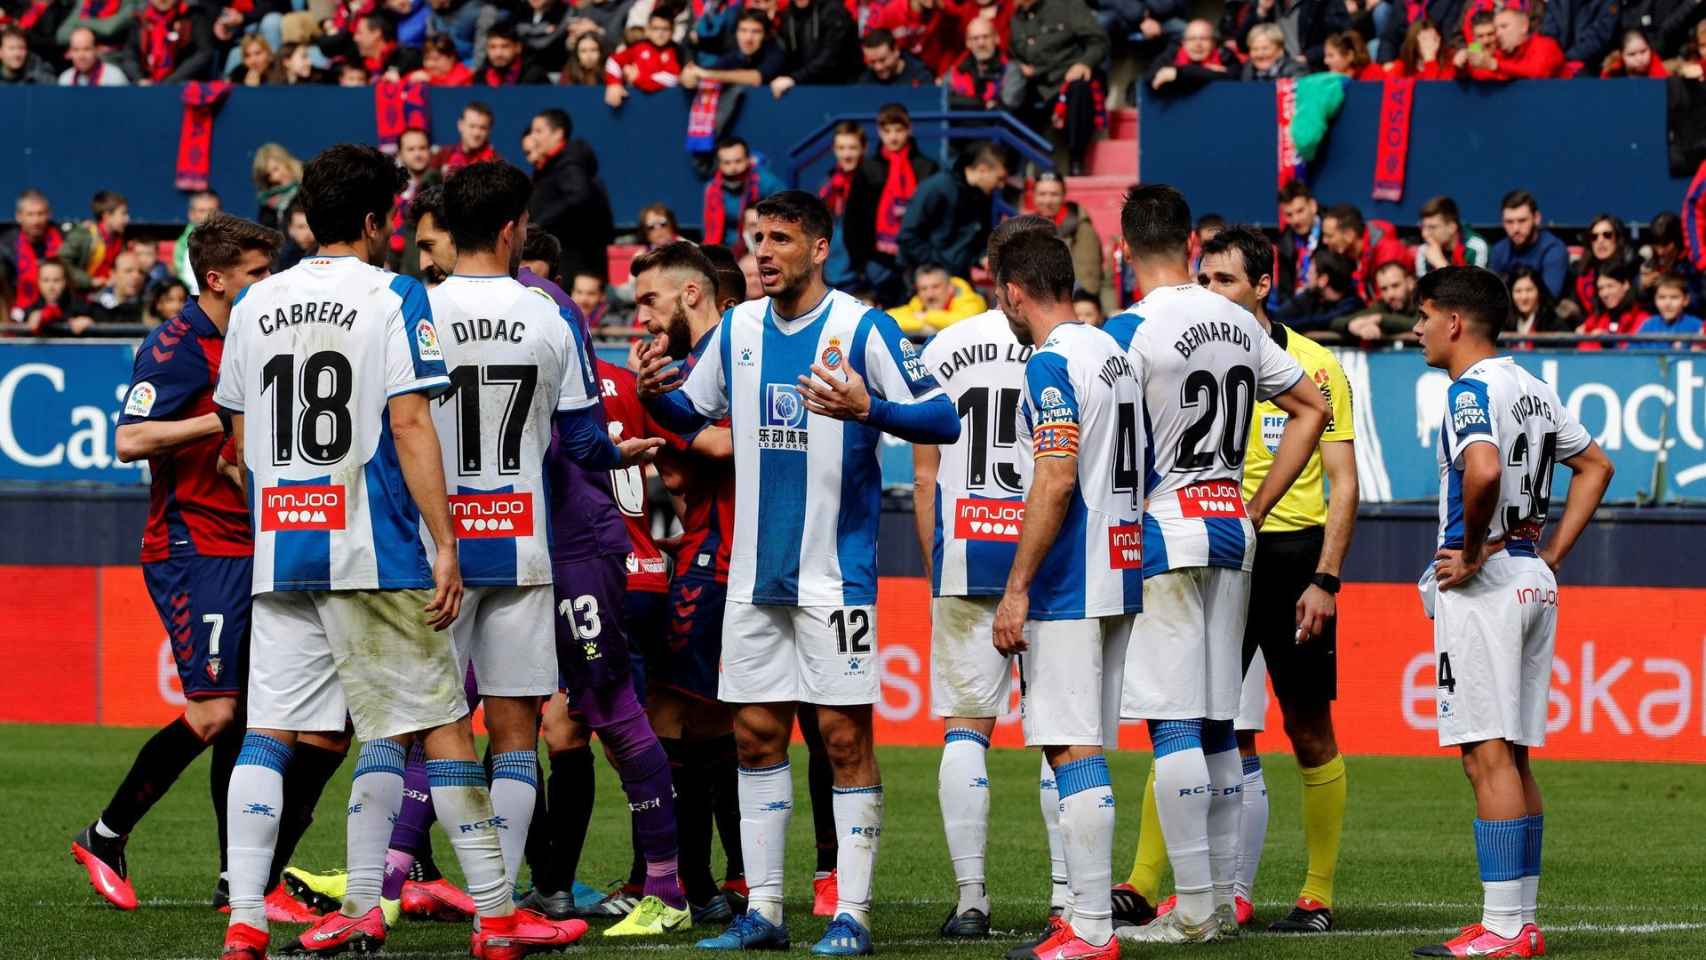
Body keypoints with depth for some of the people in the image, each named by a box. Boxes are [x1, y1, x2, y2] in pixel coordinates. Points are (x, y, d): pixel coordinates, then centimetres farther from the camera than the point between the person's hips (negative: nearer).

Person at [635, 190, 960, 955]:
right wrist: (655, 395, -2)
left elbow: (943, 421, -13)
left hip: (836, 569, -6)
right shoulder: (738, 328, 9)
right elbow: (692, 414, 20)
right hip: (754, 573, 6)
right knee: (756, 733, 7)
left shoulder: (862, 329, -9)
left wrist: (866, 409, -29)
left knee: (845, 733, -3)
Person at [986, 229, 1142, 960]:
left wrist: (1016, 589, -19)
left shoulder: (1053, 365, -13)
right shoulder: (1117, 356, 15)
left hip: (1068, 589, -9)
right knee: (1086, 750, 13)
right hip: (1120, 573, 9)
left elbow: (1055, 482, -21)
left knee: (1072, 750, -8)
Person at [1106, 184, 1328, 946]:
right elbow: (1312, 409, 18)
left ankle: (1194, 909, -6)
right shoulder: (1242, 325, 9)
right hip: (1231, 534, 7)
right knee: (1216, 724, 12)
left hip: (1162, 536, -7)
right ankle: (1223, 901, 14)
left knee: (1174, 725, -5)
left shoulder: (1130, 333, -12)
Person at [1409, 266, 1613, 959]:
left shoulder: (1473, 389, -13)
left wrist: (1472, 551, -18)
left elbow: (1484, 469, -32)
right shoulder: (1534, 389, 15)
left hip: (1483, 586, -9)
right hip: (1534, 585, 9)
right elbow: (1595, 466, 25)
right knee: (1513, 756, 12)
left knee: (1488, 755, -9)